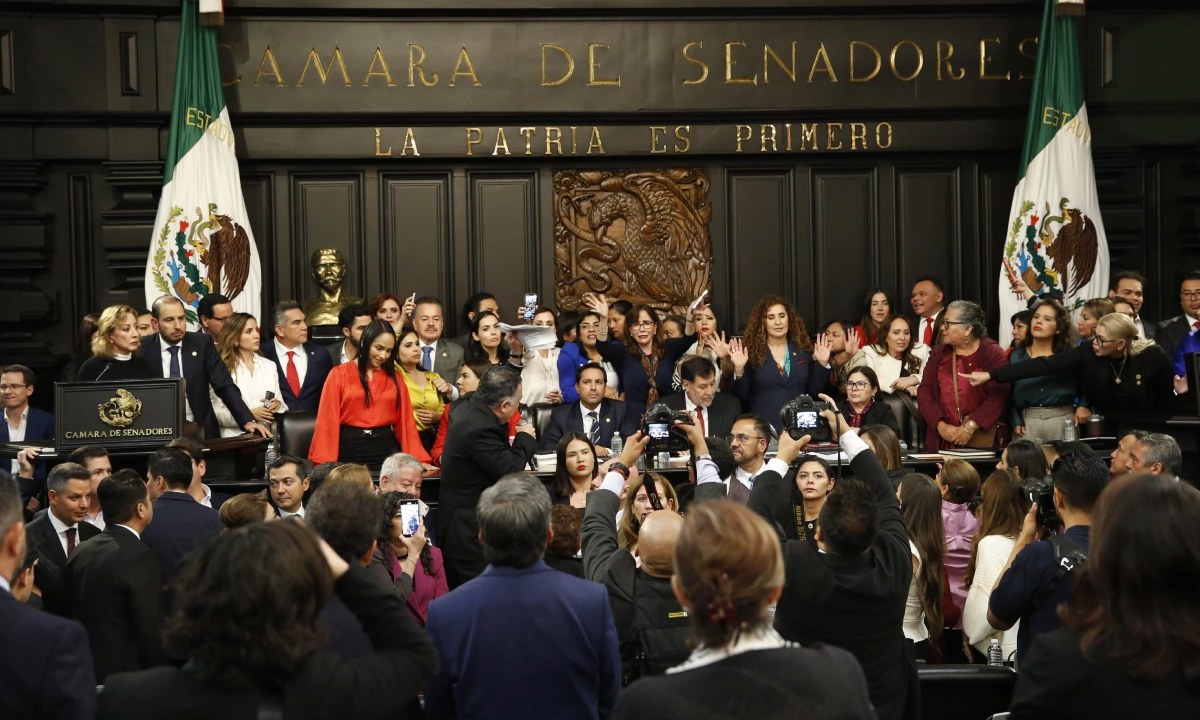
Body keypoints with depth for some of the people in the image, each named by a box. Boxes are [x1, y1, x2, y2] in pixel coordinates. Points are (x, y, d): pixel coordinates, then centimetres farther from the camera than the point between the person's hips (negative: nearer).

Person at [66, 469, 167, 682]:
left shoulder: (80, 553, 5)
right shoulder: (140, 558, -18)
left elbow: (76, 618, 13)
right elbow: (152, 635, -18)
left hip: (87, 673, 8)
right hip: (129, 678, -8)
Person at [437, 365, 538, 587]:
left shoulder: (467, 408, 4)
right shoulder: (480, 429, -27)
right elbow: (511, 471, -19)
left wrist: (509, 444, 3)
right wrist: (525, 439, -5)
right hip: (470, 531, -10)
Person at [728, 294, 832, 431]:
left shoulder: (803, 350, 7)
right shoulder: (752, 351, -2)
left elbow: (815, 391, 8)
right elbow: (740, 396, -4)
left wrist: (823, 364, -3)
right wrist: (739, 369, -19)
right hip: (763, 427, -2)